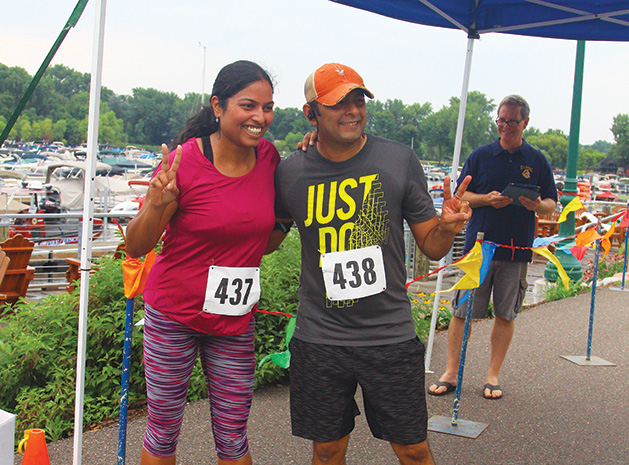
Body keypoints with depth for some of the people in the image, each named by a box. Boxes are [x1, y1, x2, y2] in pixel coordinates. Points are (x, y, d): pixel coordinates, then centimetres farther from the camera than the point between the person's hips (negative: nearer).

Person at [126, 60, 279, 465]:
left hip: (236, 322, 3)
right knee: (163, 432, 11)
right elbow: (136, 248, -10)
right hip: (173, 316, -3)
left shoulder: (268, 157, -3)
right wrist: (158, 204, -31)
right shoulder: (183, 161, -16)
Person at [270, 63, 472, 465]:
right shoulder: (290, 172, -3)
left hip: (391, 336, 0)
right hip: (319, 339, 1)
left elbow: (432, 248, 0)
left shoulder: (400, 161, -5)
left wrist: (447, 226, -21)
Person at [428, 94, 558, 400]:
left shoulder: (537, 161, 8)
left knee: (506, 314, 6)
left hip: (517, 249, 1)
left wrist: (537, 205, -13)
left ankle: (493, 376, 18)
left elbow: (551, 204, 9)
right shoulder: (480, 156, 6)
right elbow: (460, 196, 6)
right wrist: (486, 199, -12)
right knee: (462, 311, 0)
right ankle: (451, 373, 10)